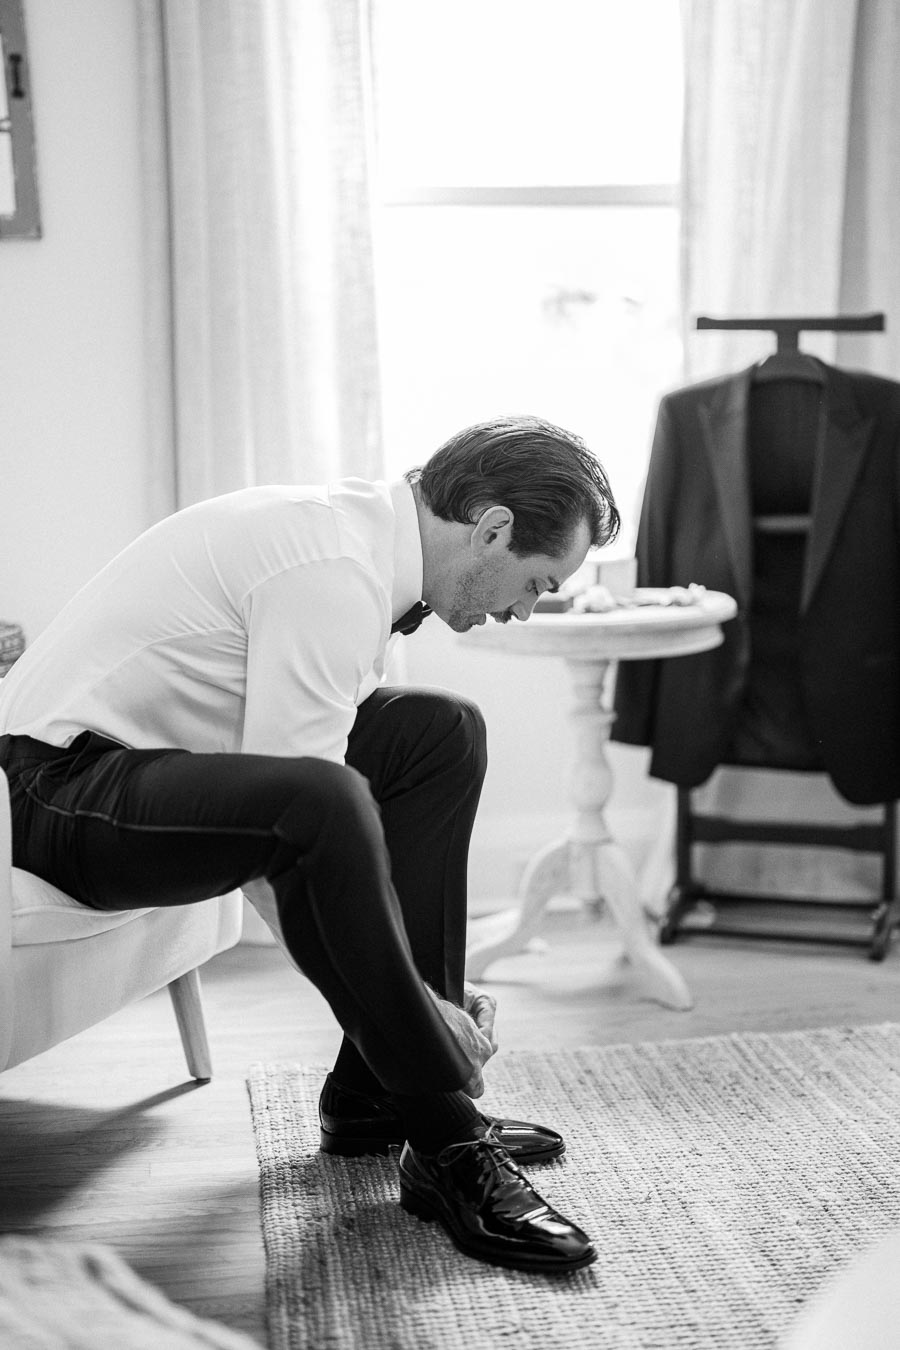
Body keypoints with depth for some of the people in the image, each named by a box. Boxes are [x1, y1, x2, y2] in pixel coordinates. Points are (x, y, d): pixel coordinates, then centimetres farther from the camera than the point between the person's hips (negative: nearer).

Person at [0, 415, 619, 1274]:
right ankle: (446, 1147, -20)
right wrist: (419, 1003, -16)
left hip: (153, 756, 10)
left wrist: (420, 992, 10)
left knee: (439, 736, 5)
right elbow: (305, 815, -26)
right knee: (316, 804, -36)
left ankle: (374, 1094, 6)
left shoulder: (361, 531, 8)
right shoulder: (331, 569, -23)